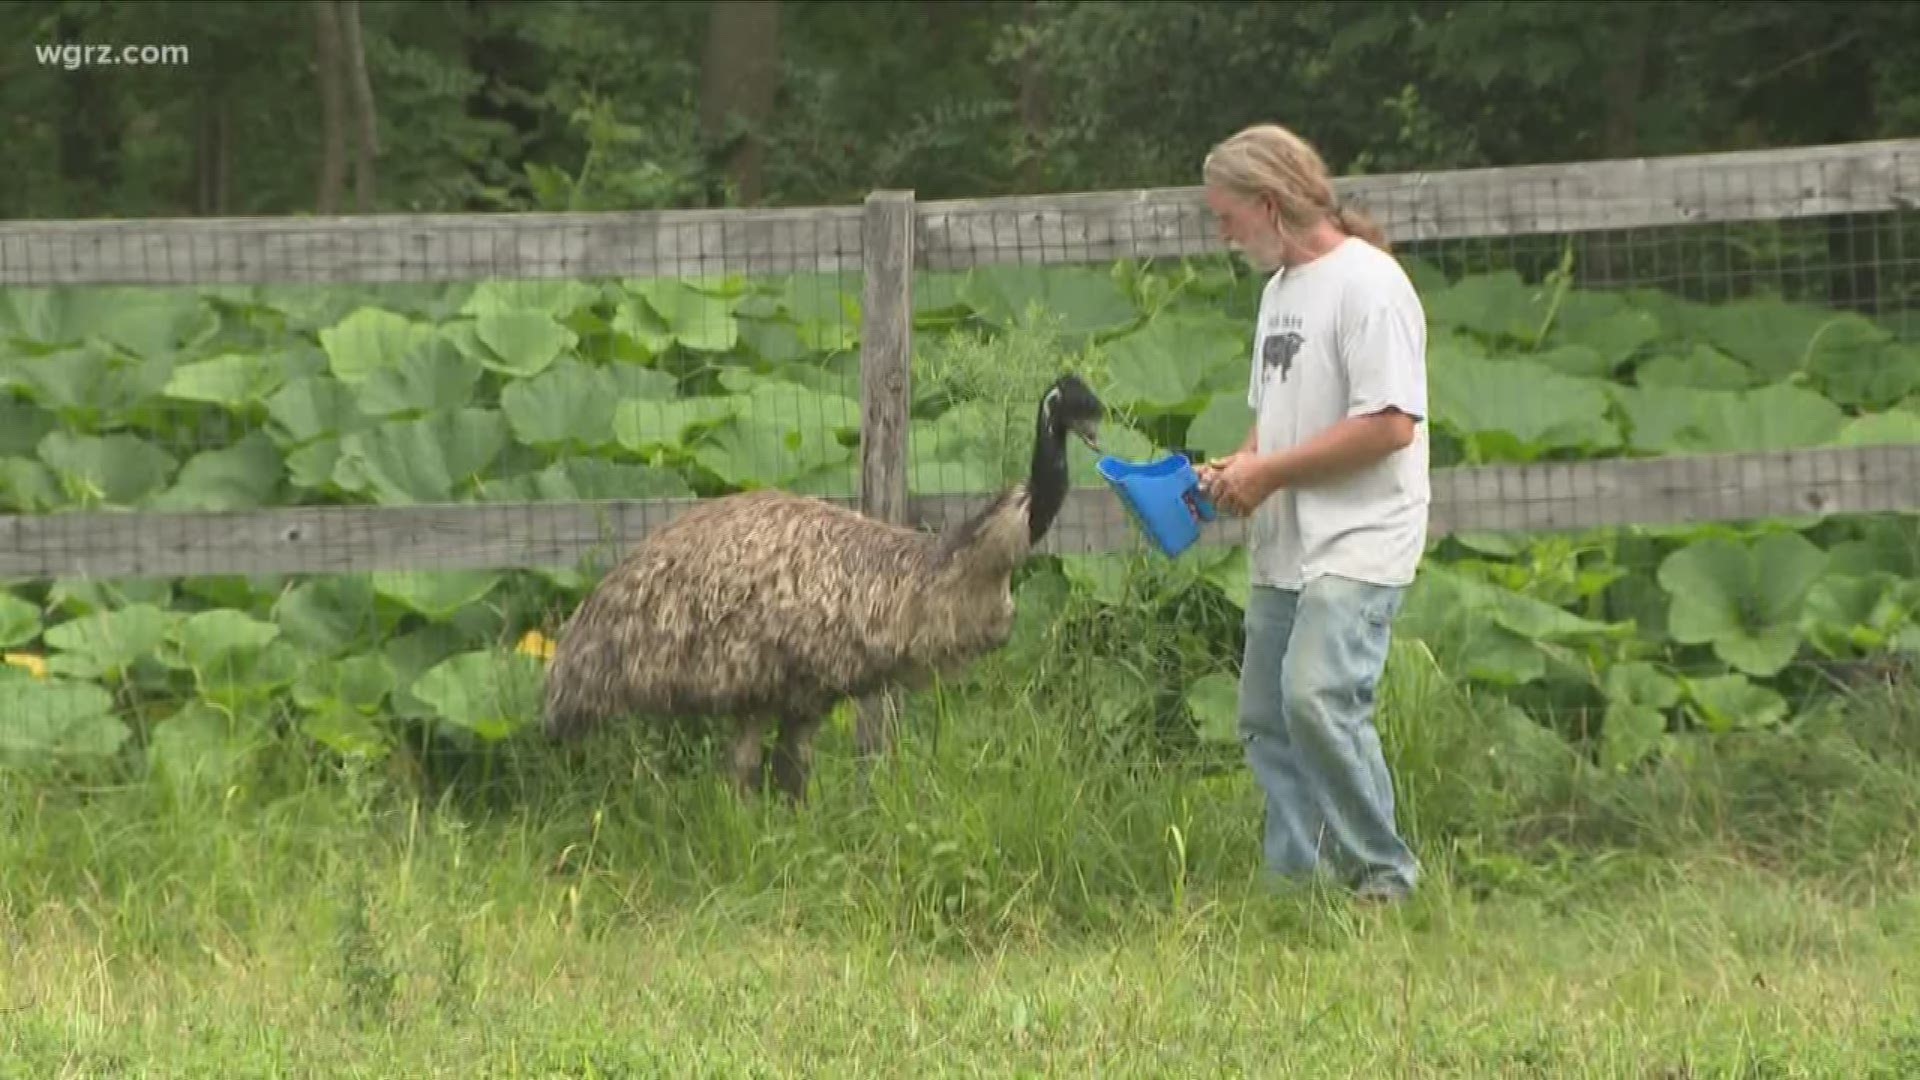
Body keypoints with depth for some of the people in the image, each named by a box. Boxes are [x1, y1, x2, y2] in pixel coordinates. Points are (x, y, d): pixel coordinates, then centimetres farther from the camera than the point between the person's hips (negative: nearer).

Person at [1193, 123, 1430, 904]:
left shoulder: (1367, 284, -13)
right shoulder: (1280, 288, 18)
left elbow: (1391, 424, -21)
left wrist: (1268, 472, -16)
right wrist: (1235, 467, 6)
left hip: (1358, 544, -10)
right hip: (1285, 547, 10)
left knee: (1318, 696, -23)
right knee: (1265, 719, 7)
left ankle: (1383, 875, -13)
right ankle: (1294, 879, 13)